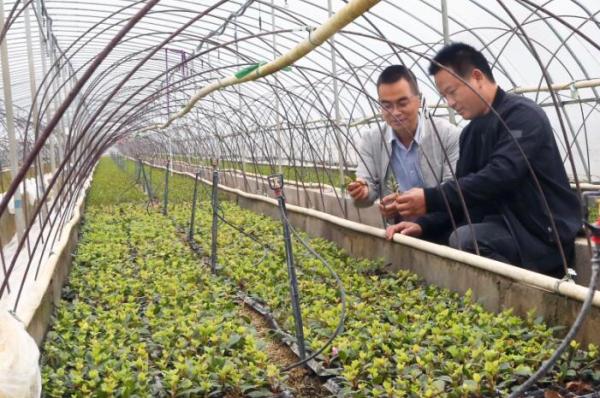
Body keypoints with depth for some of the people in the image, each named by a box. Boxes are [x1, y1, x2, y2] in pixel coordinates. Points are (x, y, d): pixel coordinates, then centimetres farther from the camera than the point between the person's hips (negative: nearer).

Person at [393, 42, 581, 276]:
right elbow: (461, 192, 11)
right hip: (503, 228, 8)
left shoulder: (522, 114, -12)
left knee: (463, 239, -30)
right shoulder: (471, 132, 13)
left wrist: (430, 199, -29)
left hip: (543, 235, -8)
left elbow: (499, 176, -26)